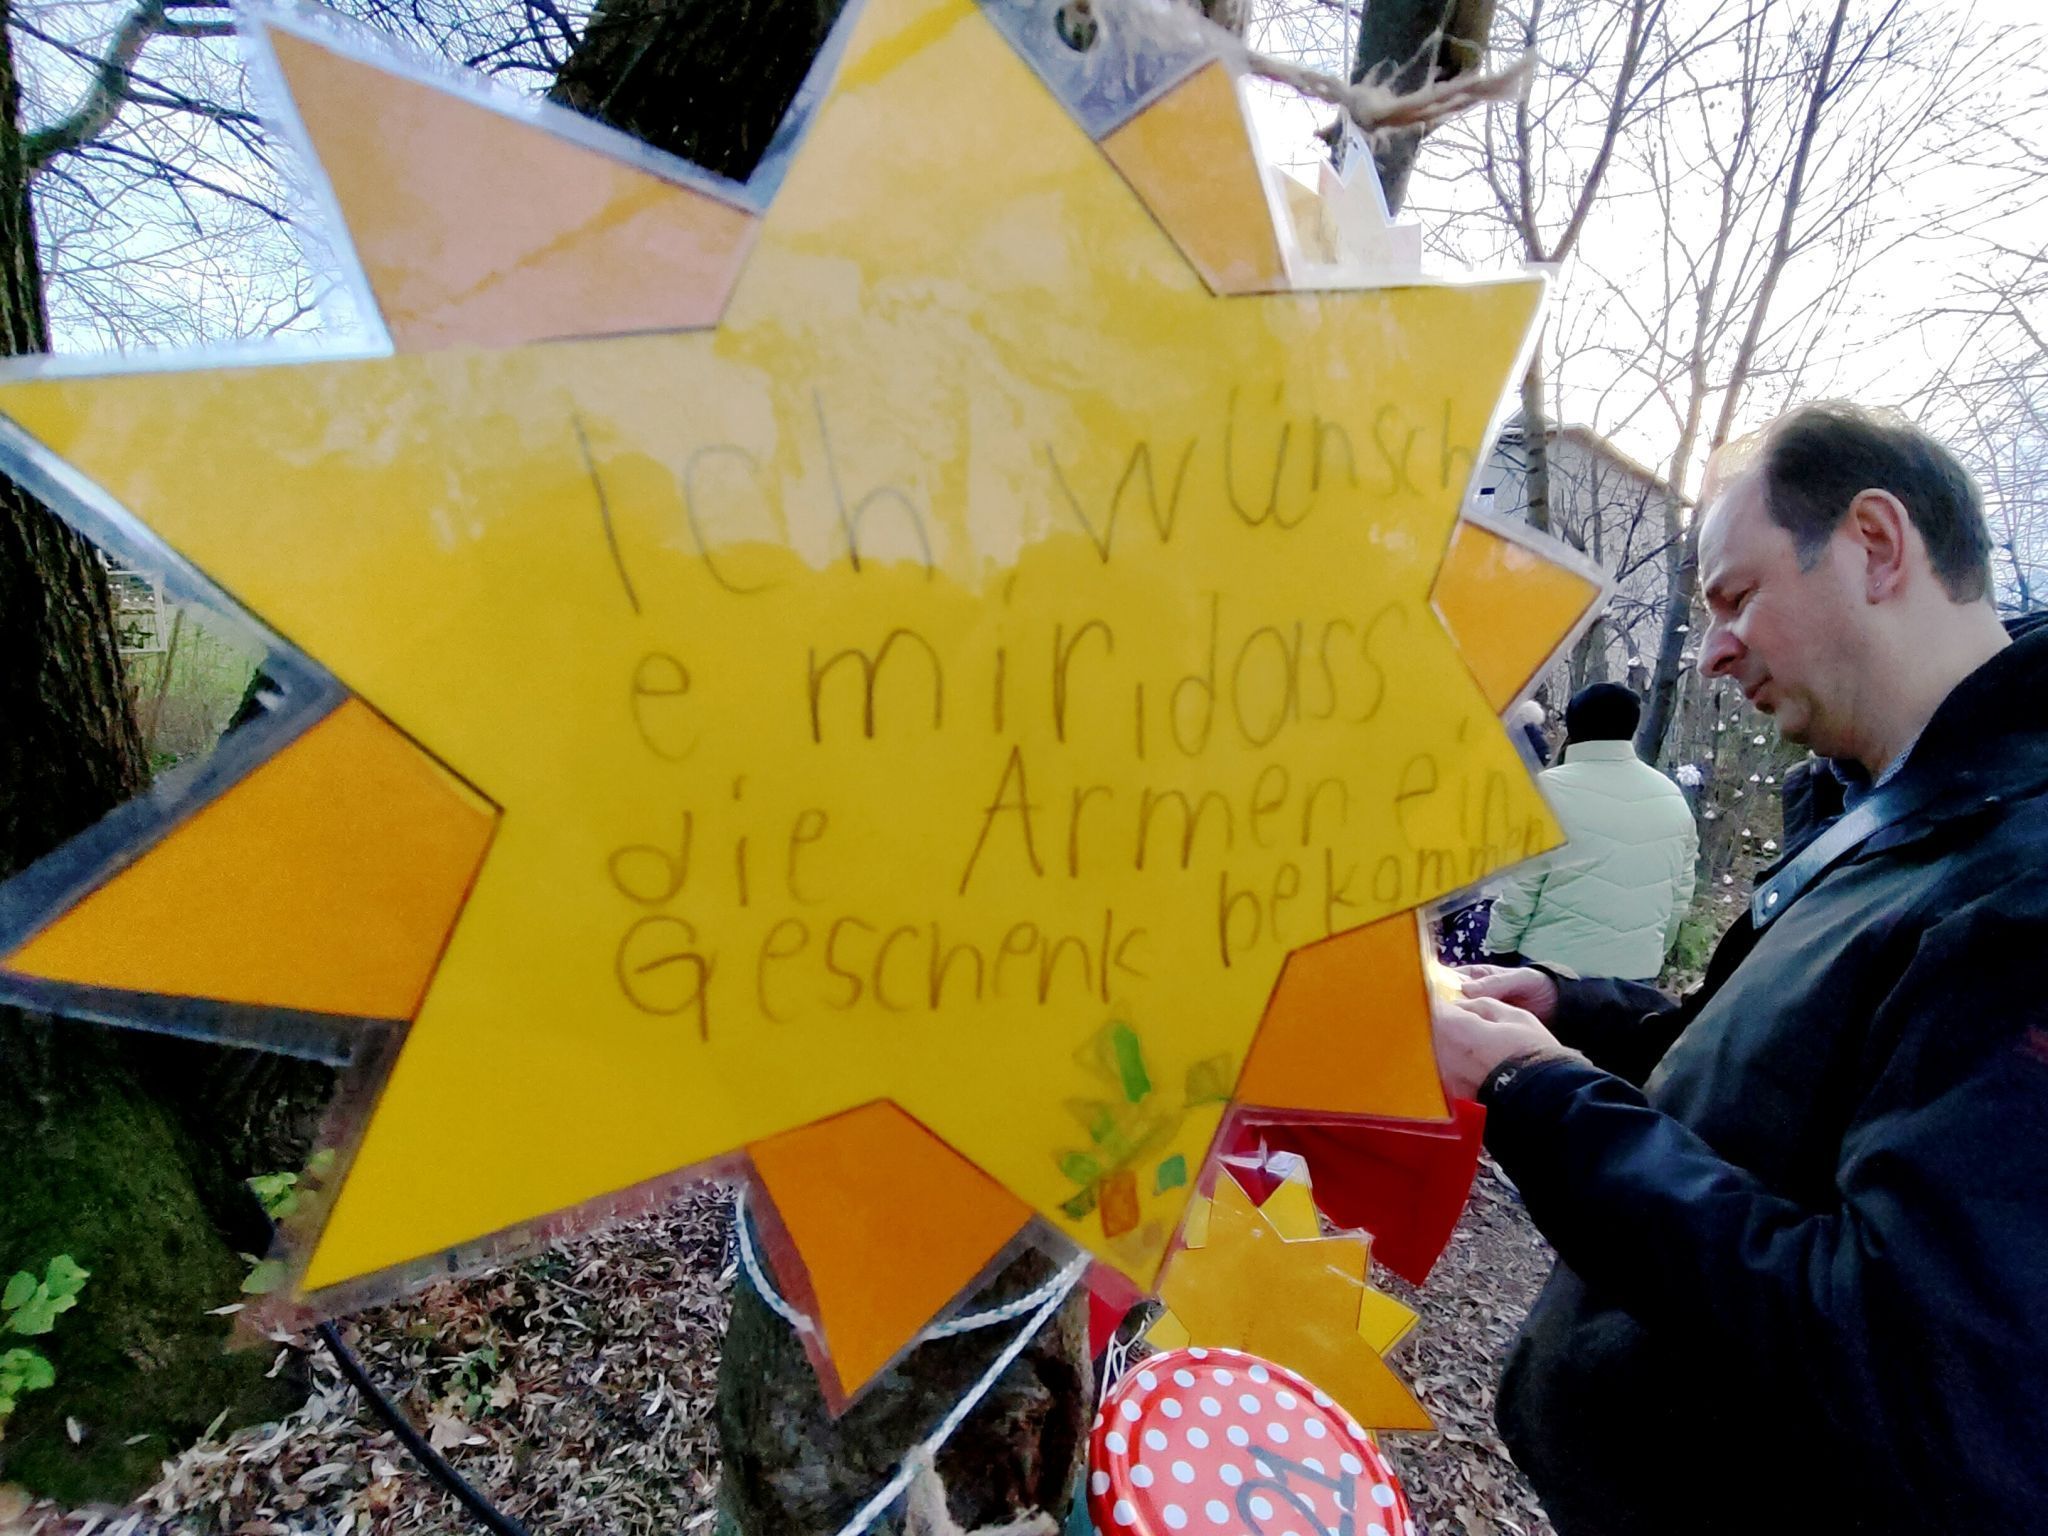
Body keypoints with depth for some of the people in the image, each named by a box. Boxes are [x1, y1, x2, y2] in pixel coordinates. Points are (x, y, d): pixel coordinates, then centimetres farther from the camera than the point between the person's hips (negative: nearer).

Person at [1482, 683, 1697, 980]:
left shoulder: (1551, 788, -10)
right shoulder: (1674, 799, 7)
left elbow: (1519, 889, -10)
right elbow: (1681, 896, 14)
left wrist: (1500, 949, 2)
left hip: (1555, 961, -5)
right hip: (1636, 968, 5)